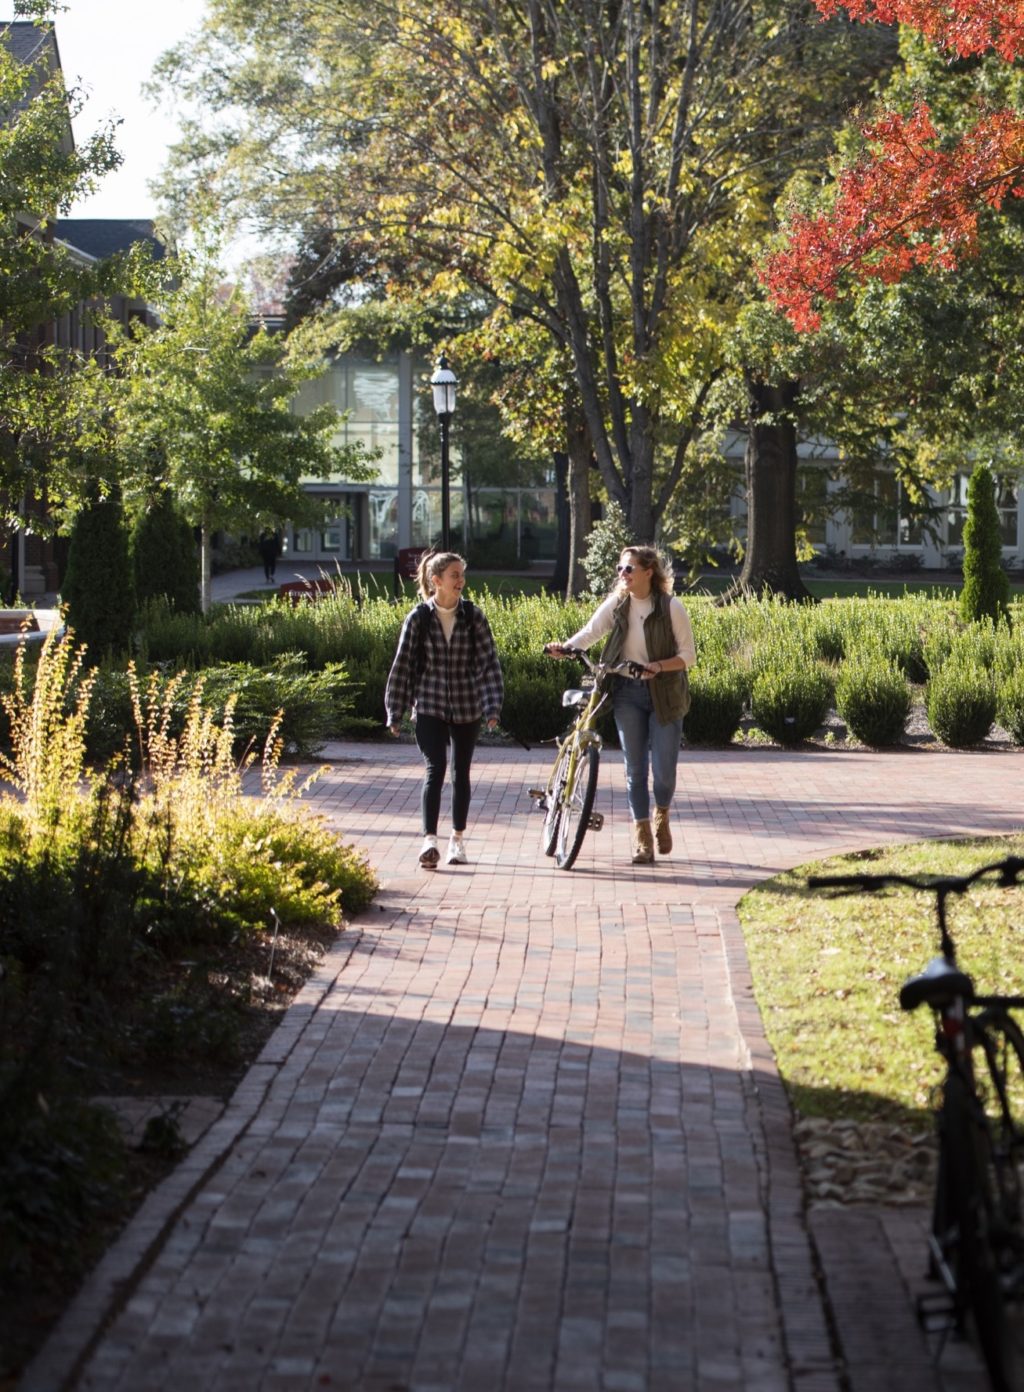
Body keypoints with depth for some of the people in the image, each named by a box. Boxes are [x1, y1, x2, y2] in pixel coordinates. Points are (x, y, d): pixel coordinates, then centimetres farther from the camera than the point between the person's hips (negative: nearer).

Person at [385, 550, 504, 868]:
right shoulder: (419, 618, -3)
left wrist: (492, 707, -9)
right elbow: (402, 664, 1)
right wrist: (395, 713, 0)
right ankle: (429, 841, -21)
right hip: (430, 707, -2)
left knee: (461, 773, 10)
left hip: (466, 708, 2)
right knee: (434, 771, -14)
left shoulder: (473, 616, 0)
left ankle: (458, 839, 22)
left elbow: (489, 662, -1)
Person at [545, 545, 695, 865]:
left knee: (664, 769, -3)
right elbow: (590, 632, -6)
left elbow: (688, 655, -7)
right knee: (635, 768, 3)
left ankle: (662, 815, 30)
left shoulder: (670, 607, -8)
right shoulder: (617, 604, 1)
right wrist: (564, 648, -25)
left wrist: (660, 666, -23)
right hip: (627, 693, 3)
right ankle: (642, 839, 13)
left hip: (664, 695, -2)